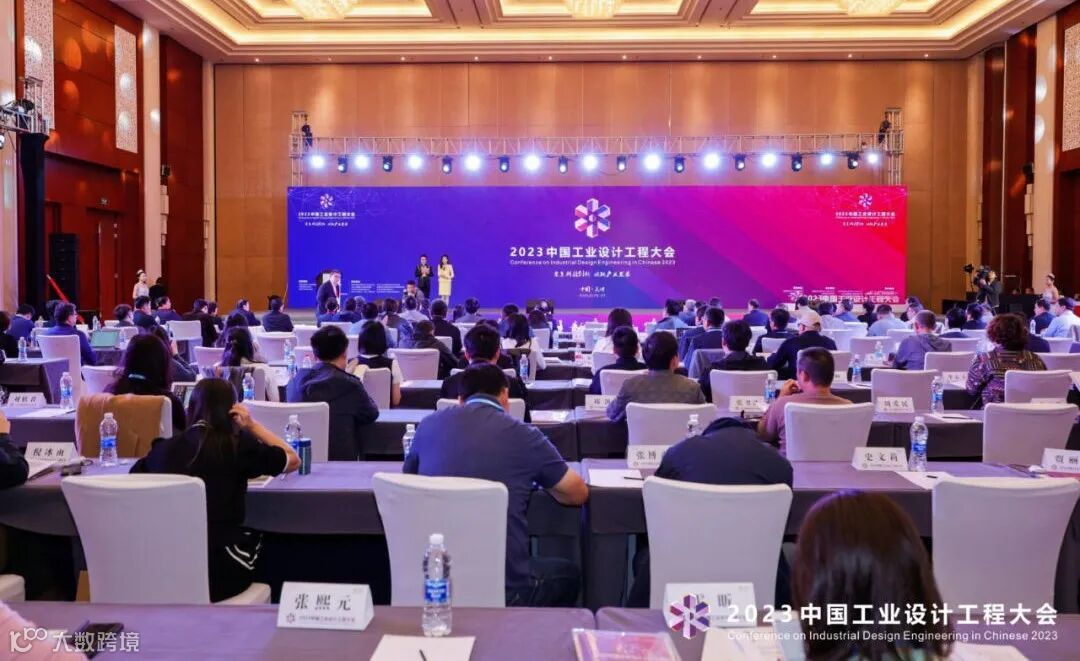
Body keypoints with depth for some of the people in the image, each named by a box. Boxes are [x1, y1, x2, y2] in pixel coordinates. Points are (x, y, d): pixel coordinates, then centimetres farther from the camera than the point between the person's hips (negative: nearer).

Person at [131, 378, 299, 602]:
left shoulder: (163, 448, 2)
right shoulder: (237, 445, -6)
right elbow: (293, 460, 7)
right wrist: (252, 425, 8)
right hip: (220, 573, -3)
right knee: (257, 539, 31)